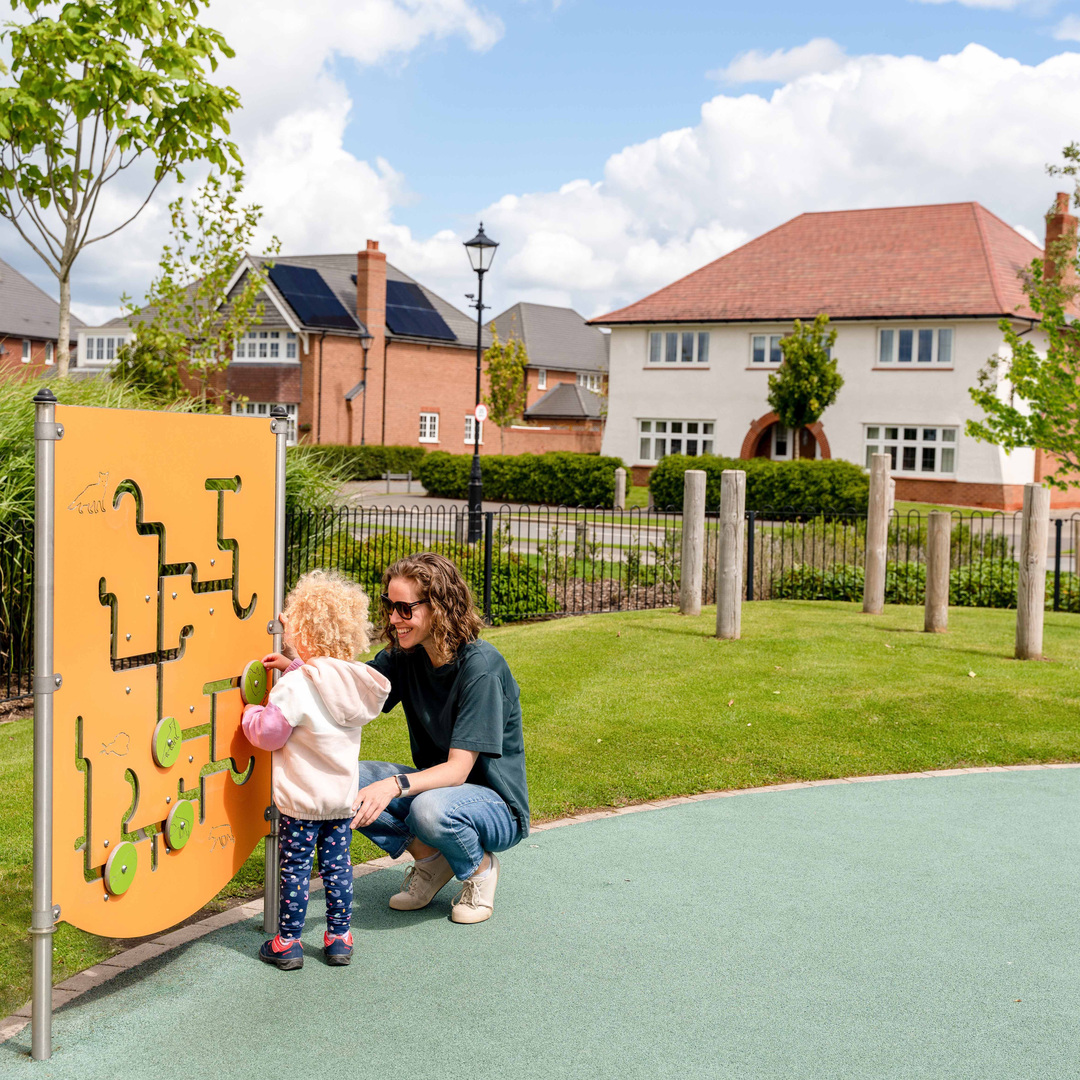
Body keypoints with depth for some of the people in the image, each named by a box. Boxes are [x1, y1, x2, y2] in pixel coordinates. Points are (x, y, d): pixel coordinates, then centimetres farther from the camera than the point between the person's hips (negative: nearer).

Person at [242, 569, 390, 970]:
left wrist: (251, 712, 1)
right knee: (337, 865, 14)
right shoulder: (353, 682, 0)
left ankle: (287, 943, 14)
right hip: (343, 796, 6)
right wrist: (294, 667, 14)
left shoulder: (294, 688, -21)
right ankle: (339, 938, 20)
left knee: (295, 867, 5)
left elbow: (268, 733, -17)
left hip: (301, 799, -6)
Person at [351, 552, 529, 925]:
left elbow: (458, 769, -28)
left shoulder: (480, 665, -24)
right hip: (435, 782, 6)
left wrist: (395, 785, -43)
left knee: (431, 808, -38)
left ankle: (480, 867, -4)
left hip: (497, 806, -6)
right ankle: (429, 858, 3)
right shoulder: (404, 657, -4)